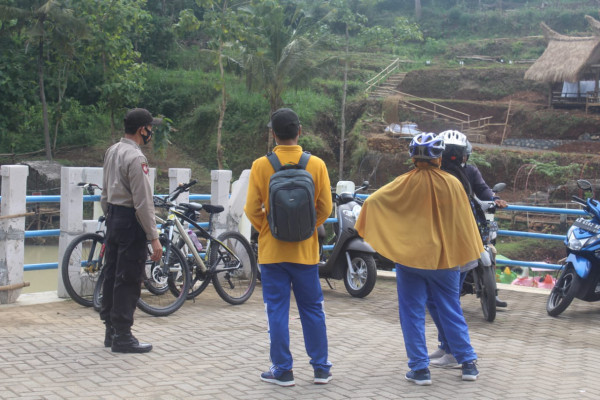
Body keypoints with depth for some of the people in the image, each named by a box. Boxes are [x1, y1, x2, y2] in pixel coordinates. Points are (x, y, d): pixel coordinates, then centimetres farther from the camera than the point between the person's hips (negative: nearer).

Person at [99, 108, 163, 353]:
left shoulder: (112, 151, 11)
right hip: (130, 222, -10)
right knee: (128, 280, -4)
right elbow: (143, 202, -20)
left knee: (111, 275, 14)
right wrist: (153, 237, -18)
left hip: (113, 218, 10)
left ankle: (110, 331, 23)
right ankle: (122, 337, 1)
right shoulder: (135, 158, -18)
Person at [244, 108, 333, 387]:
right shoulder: (316, 165, -5)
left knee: (277, 311, 6)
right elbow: (325, 209, -3)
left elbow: (252, 210, -7)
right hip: (305, 249, 2)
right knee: (312, 309, 13)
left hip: (272, 249, -1)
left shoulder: (261, 166, -9)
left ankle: (282, 370, 10)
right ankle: (321, 368, 19)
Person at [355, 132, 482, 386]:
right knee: (451, 312, 14)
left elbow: (372, 201, -8)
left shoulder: (405, 184, -9)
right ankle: (468, 363, 18)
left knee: (412, 314, 7)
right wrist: (467, 252, 16)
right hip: (444, 258, 2)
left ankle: (420, 369, 7)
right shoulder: (452, 184, -6)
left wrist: (364, 228, 10)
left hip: (410, 258, -2)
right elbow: (464, 220, 1)